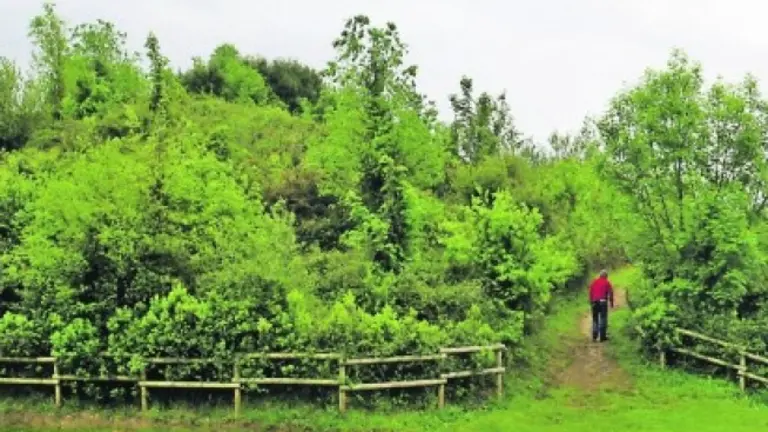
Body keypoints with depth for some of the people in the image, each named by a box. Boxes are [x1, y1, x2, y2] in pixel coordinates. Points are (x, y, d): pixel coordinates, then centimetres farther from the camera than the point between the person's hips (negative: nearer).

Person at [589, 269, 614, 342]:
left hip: (595, 302, 3)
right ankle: (602, 337, 1)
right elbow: (610, 293, -3)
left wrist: (591, 302, 13)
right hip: (603, 302, -3)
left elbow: (590, 292, 8)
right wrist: (611, 303, 6)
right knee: (603, 319, 2)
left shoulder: (594, 282, 9)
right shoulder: (607, 282, 0)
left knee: (595, 319, 10)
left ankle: (594, 336, 4)